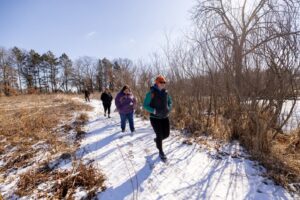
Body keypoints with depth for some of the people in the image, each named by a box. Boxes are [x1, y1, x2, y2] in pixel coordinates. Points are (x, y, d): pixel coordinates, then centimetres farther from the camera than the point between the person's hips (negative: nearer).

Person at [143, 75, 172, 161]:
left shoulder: (165, 92, 1)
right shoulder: (151, 93, -14)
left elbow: (170, 102, 15)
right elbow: (145, 106, -11)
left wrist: (168, 109, -5)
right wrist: (154, 111, -25)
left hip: (165, 117, 5)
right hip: (155, 118, -5)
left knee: (166, 134, 9)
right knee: (160, 135, -1)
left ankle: (157, 140, 44)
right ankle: (161, 152, 25)